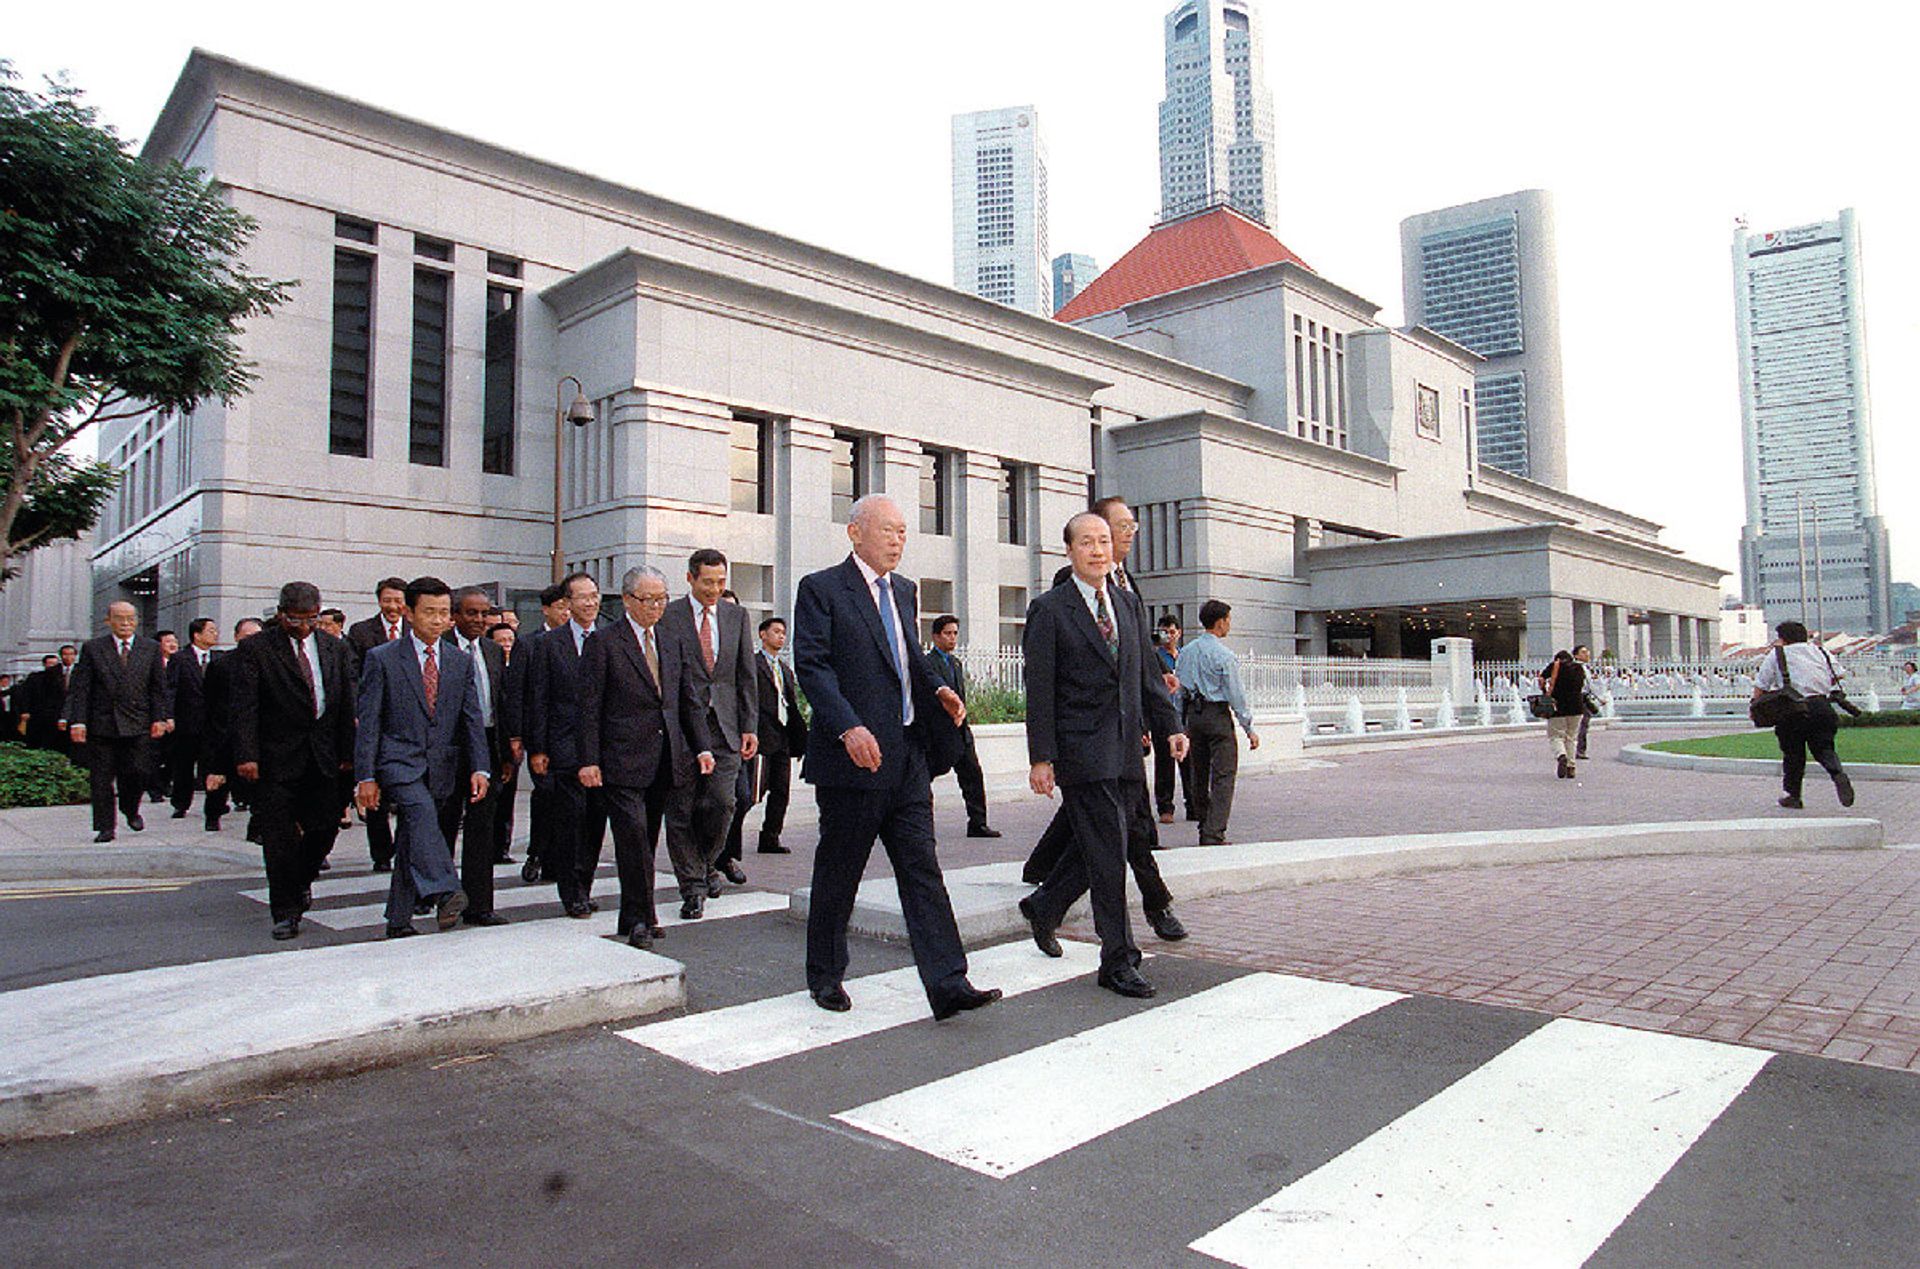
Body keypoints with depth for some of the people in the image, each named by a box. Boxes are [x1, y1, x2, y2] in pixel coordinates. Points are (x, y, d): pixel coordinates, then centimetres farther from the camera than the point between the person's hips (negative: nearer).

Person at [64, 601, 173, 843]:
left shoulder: (151, 648, 8)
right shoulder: (93, 648, 5)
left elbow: (159, 688, 8)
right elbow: (80, 689, 2)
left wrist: (159, 719, 0)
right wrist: (77, 721, -6)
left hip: (138, 725, 0)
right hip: (101, 725, 0)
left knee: (137, 773, -4)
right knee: (102, 778, 2)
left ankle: (131, 809, 25)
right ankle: (105, 827, 11)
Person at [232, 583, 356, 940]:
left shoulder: (336, 649, 9)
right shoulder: (254, 649, -2)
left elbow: (346, 704, 11)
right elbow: (245, 707, -7)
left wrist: (347, 752, 7)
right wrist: (246, 755, -14)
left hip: (324, 758, 4)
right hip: (276, 758, -3)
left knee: (326, 827, 6)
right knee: (279, 837, 0)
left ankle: (301, 881, 34)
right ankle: (286, 911, 10)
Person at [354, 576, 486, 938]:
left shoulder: (461, 662, 11)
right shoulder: (382, 659, 1)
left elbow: (473, 720, 8)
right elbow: (368, 723, -1)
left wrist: (479, 769, -4)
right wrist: (366, 776, -8)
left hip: (442, 767, 4)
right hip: (397, 762, -4)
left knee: (411, 844, 8)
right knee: (421, 813, -30)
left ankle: (398, 920, 19)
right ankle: (444, 894, -41)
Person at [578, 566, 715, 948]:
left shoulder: (673, 645, 16)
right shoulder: (603, 642, -1)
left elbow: (690, 701, 16)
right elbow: (590, 706, -5)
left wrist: (702, 747, 5)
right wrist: (589, 760, -11)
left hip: (666, 761, 5)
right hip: (622, 760, -5)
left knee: (648, 839, 10)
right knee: (633, 833, -11)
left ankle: (638, 915, 19)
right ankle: (640, 919, -2)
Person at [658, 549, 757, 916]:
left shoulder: (737, 616, 11)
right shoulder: (667, 617, 0)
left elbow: (746, 675, 12)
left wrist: (750, 727, 6)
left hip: (725, 724, 2)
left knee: (721, 803, -4)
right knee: (681, 809, 2)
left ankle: (707, 863, 23)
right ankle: (692, 886, 13)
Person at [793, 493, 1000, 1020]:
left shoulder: (903, 592, 18)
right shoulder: (821, 589, -4)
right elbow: (812, 665, -13)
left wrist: (938, 692, 5)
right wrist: (849, 728, -24)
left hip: (909, 758, 6)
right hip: (853, 756, -6)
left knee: (922, 869, 2)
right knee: (838, 872, 8)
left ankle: (947, 983, 2)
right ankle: (825, 976, 26)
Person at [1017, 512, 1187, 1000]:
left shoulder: (1130, 603, 14)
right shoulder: (1049, 610, -5)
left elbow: (1148, 672, 18)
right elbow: (1039, 690, -8)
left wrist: (1169, 725, 7)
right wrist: (1041, 757, -12)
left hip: (1125, 751, 6)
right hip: (1081, 750, -6)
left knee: (1095, 846, 15)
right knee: (1108, 855, -6)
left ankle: (1043, 907, 39)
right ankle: (1118, 961, 5)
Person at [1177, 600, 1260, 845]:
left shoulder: (1186, 651, 7)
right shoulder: (1224, 655, -13)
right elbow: (1235, 695, -12)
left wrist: (1182, 724, 18)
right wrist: (1249, 728, -6)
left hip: (1193, 714, 7)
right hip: (1218, 716, -7)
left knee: (1199, 775, 13)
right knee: (1223, 776, -5)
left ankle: (1205, 830, 21)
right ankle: (1214, 834, -11)